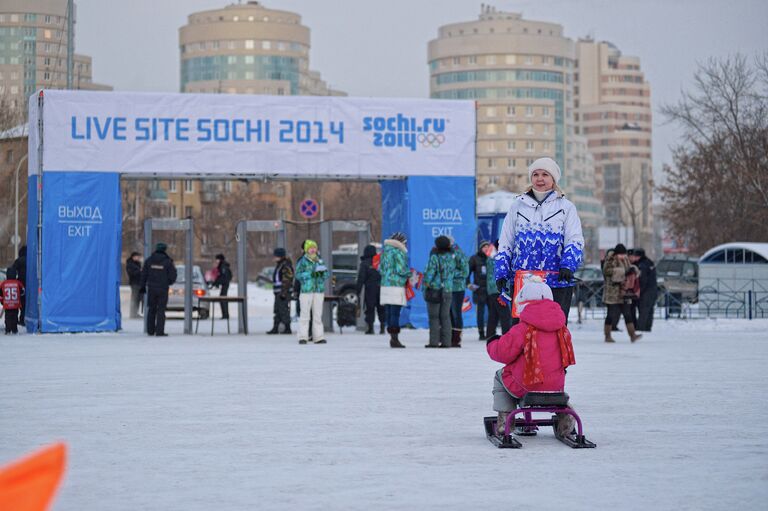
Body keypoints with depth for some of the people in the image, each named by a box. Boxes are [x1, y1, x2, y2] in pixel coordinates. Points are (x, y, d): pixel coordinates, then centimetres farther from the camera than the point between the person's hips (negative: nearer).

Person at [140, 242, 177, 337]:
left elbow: (144, 274, 4)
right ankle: (159, 331, -7)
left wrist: (143, 286, 12)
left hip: (151, 288, 3)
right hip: (163, 289, -3)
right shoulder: (168, 262, -6)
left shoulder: (149, 260, 3)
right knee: (161, 310, -1)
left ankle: (150, 330, 15)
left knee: (151, 309, 12)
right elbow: (172, 276, -5)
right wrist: (169, 283, 15)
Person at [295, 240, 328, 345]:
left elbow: (326, 275, 14)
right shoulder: (302, 261, 1)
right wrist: (311, 274, -17)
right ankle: (303, 337, -4)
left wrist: (322, 272, -8)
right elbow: (298, 275, -8)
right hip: (306, 290, -4)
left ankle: (318, 337, 7)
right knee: (305, 314, -6)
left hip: (319, 290, 4)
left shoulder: (320, 261, 14)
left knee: (318, 314, 5)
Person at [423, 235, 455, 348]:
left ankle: (434, 341, -3)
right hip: (448, 290, 5)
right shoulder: (451, 258, 8)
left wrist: (426, 282, -9)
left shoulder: (435, 257, -11)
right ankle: (446, 341, 8)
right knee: (445, 317, 10)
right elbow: (453, 272, 14)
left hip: (435, 289, -5)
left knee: (434, 317, 0)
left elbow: (430, 271, -18)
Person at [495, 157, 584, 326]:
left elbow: (575, 240, 0)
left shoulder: (566, 207, 9)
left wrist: (568, 266, -17)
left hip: (557, 282, -1)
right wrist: (501, 273, 5)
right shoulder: (519, 205, 14)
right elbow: (505, 243, 16)